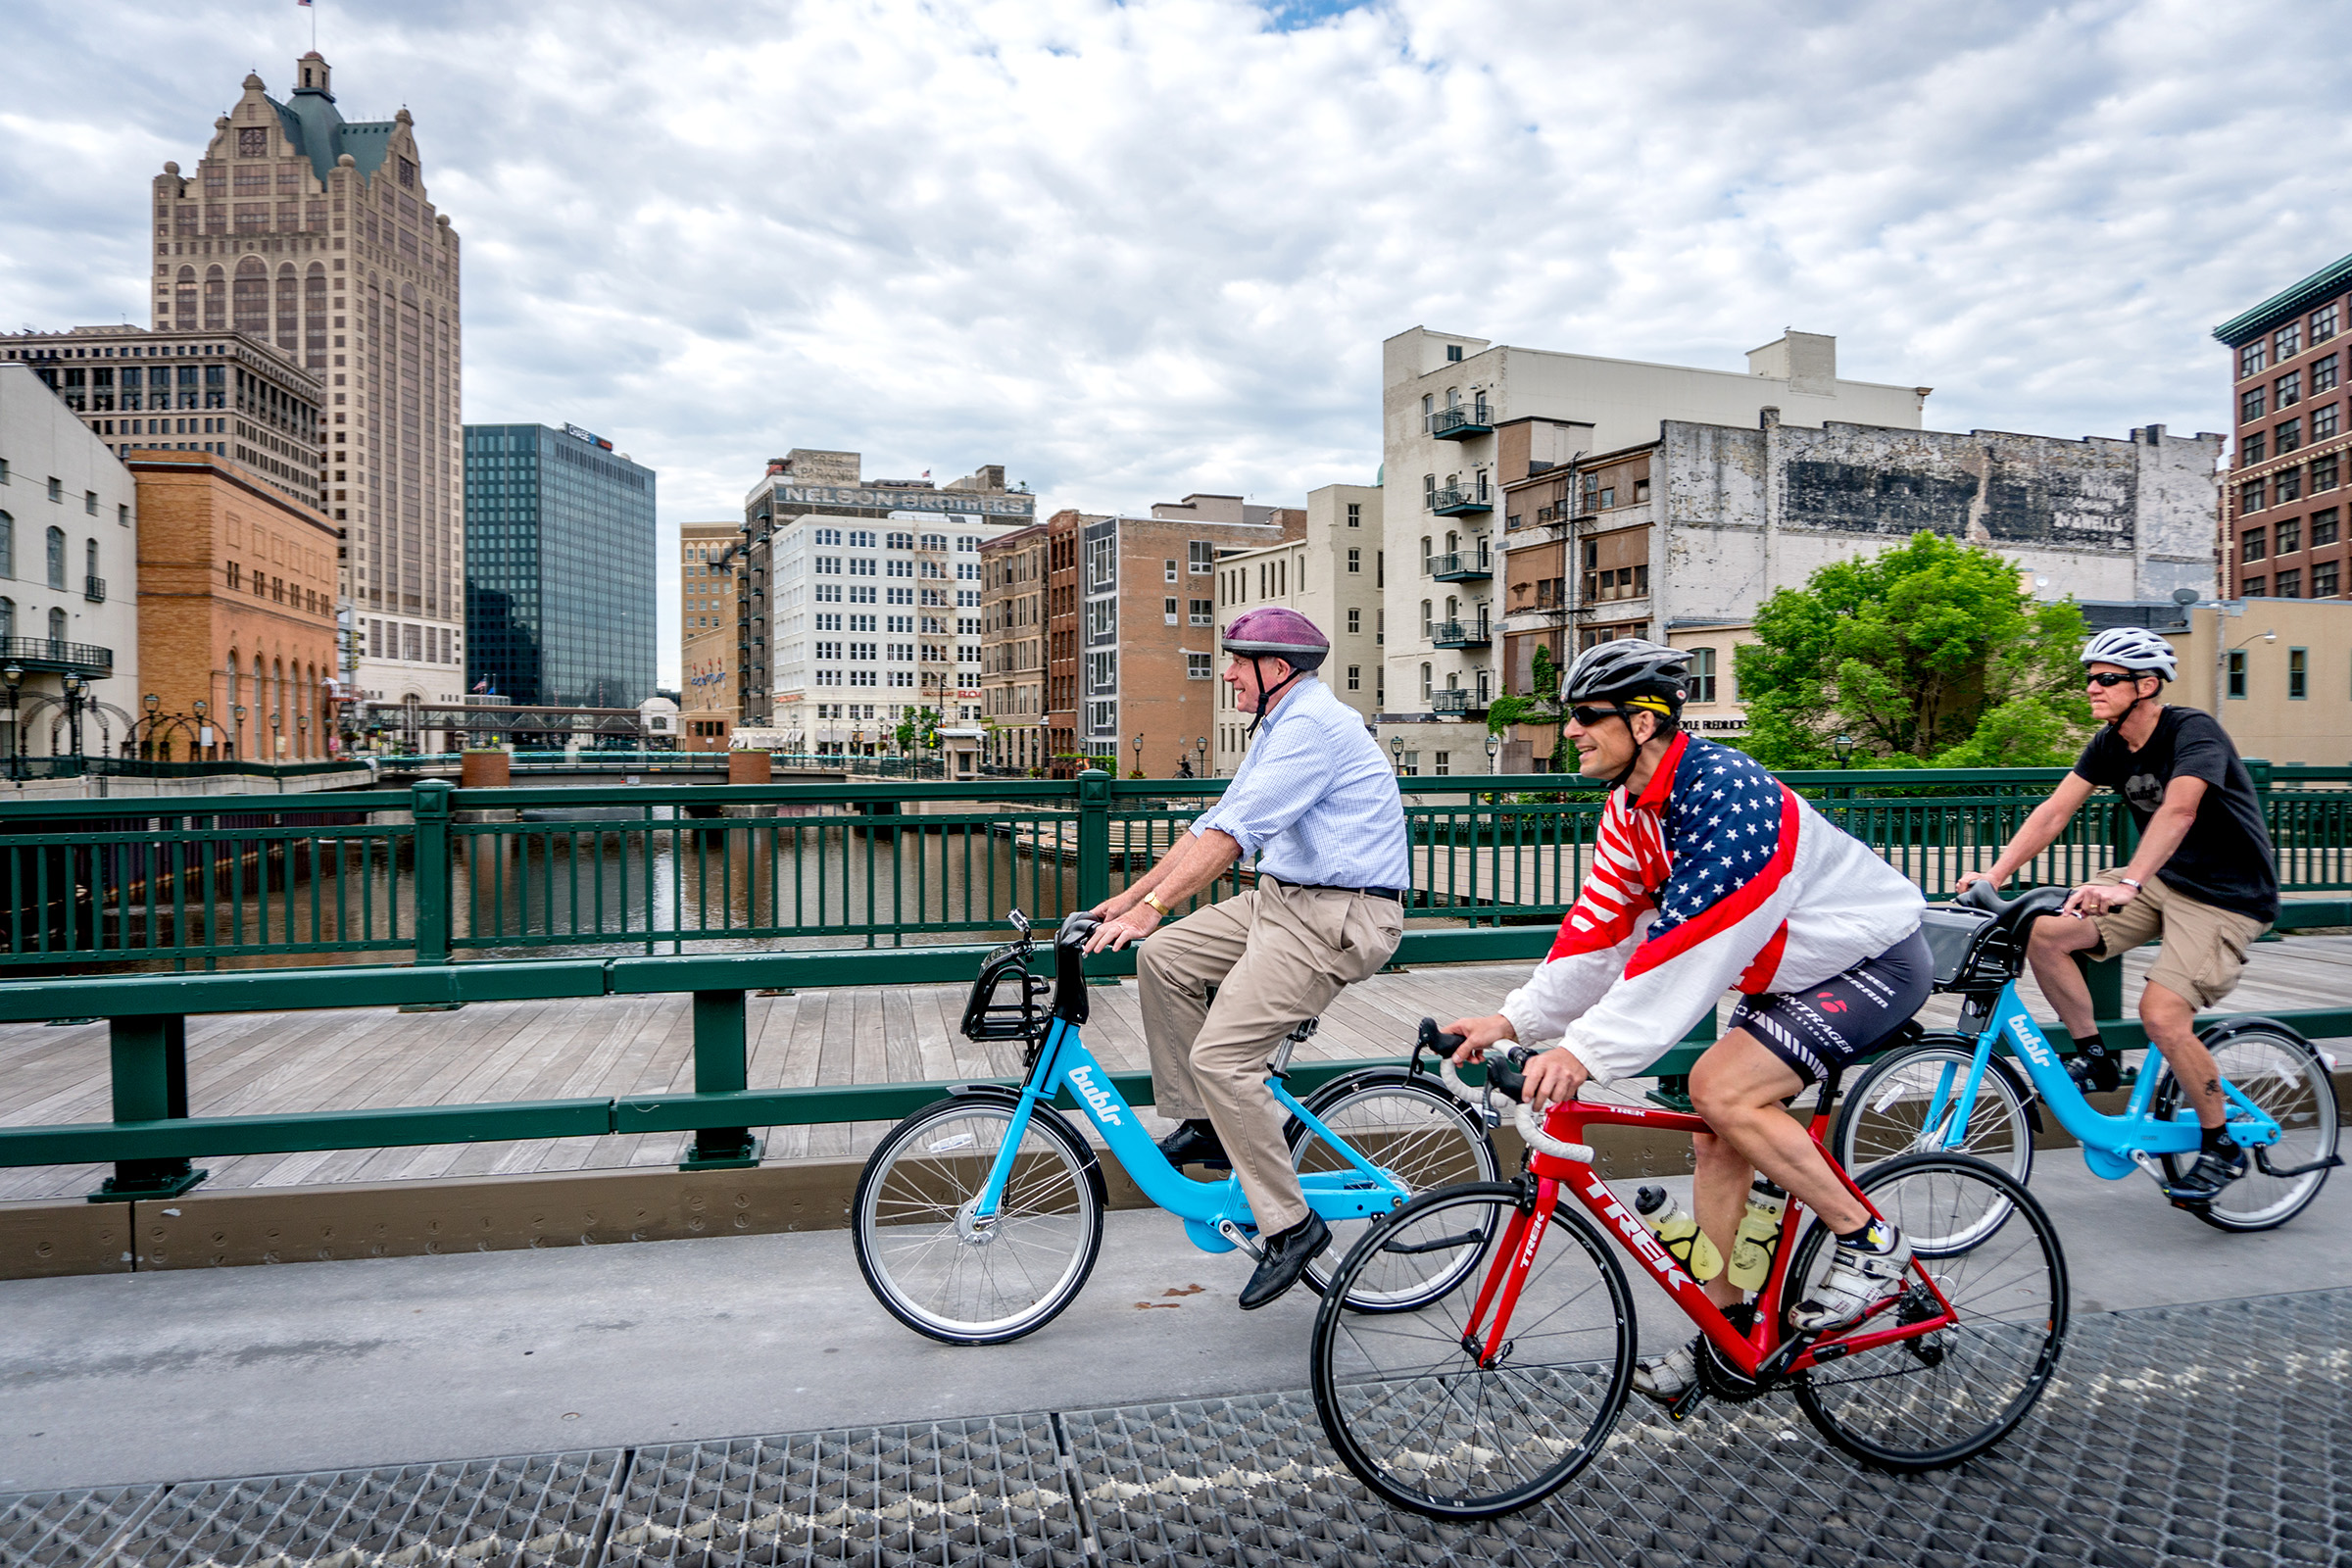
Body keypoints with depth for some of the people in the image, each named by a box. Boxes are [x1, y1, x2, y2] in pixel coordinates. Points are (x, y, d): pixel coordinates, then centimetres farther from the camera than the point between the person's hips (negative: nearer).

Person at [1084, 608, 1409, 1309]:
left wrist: (1152, 905, -28)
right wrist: (1128, 897, 13)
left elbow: (1236, 830, -25)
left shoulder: (1312, 724, -16)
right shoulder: (1277, 729, 19)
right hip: (1284, 897, 10)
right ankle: (1201, 1124, 14)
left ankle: (1289, 1224, -2)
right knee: (1164, 958, 4)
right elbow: (1215, 823, 17)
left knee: (1220, 1056, -16)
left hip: (1336, 916, -10)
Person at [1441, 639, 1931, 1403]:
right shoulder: (1631, 809, -2)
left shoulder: (1725, 791, -30)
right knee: (1716, 1129, 2)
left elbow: (1690, 940, -37)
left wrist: (1588, 1050, -41)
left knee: (1725, 1092, -22)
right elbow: (1602, 928, -3)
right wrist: (1516, 1018, -12)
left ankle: (1870, 1242, -2)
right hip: (1790, 971, 9)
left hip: (1873, 960, -9)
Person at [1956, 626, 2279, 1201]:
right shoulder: (2111, 744, 1)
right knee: (2043, 933, -13)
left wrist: (2127, 884, -52)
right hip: (2161, 879, 7)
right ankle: (2095, 1058, 6)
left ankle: (2223, 1148, 3)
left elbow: (2178, 811, -38)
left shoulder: (2194, 732, -21)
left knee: (2161, 1013, -21)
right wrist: (1993, 875, -15)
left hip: (2226, 896, -7)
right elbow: (2055, 809, -4)